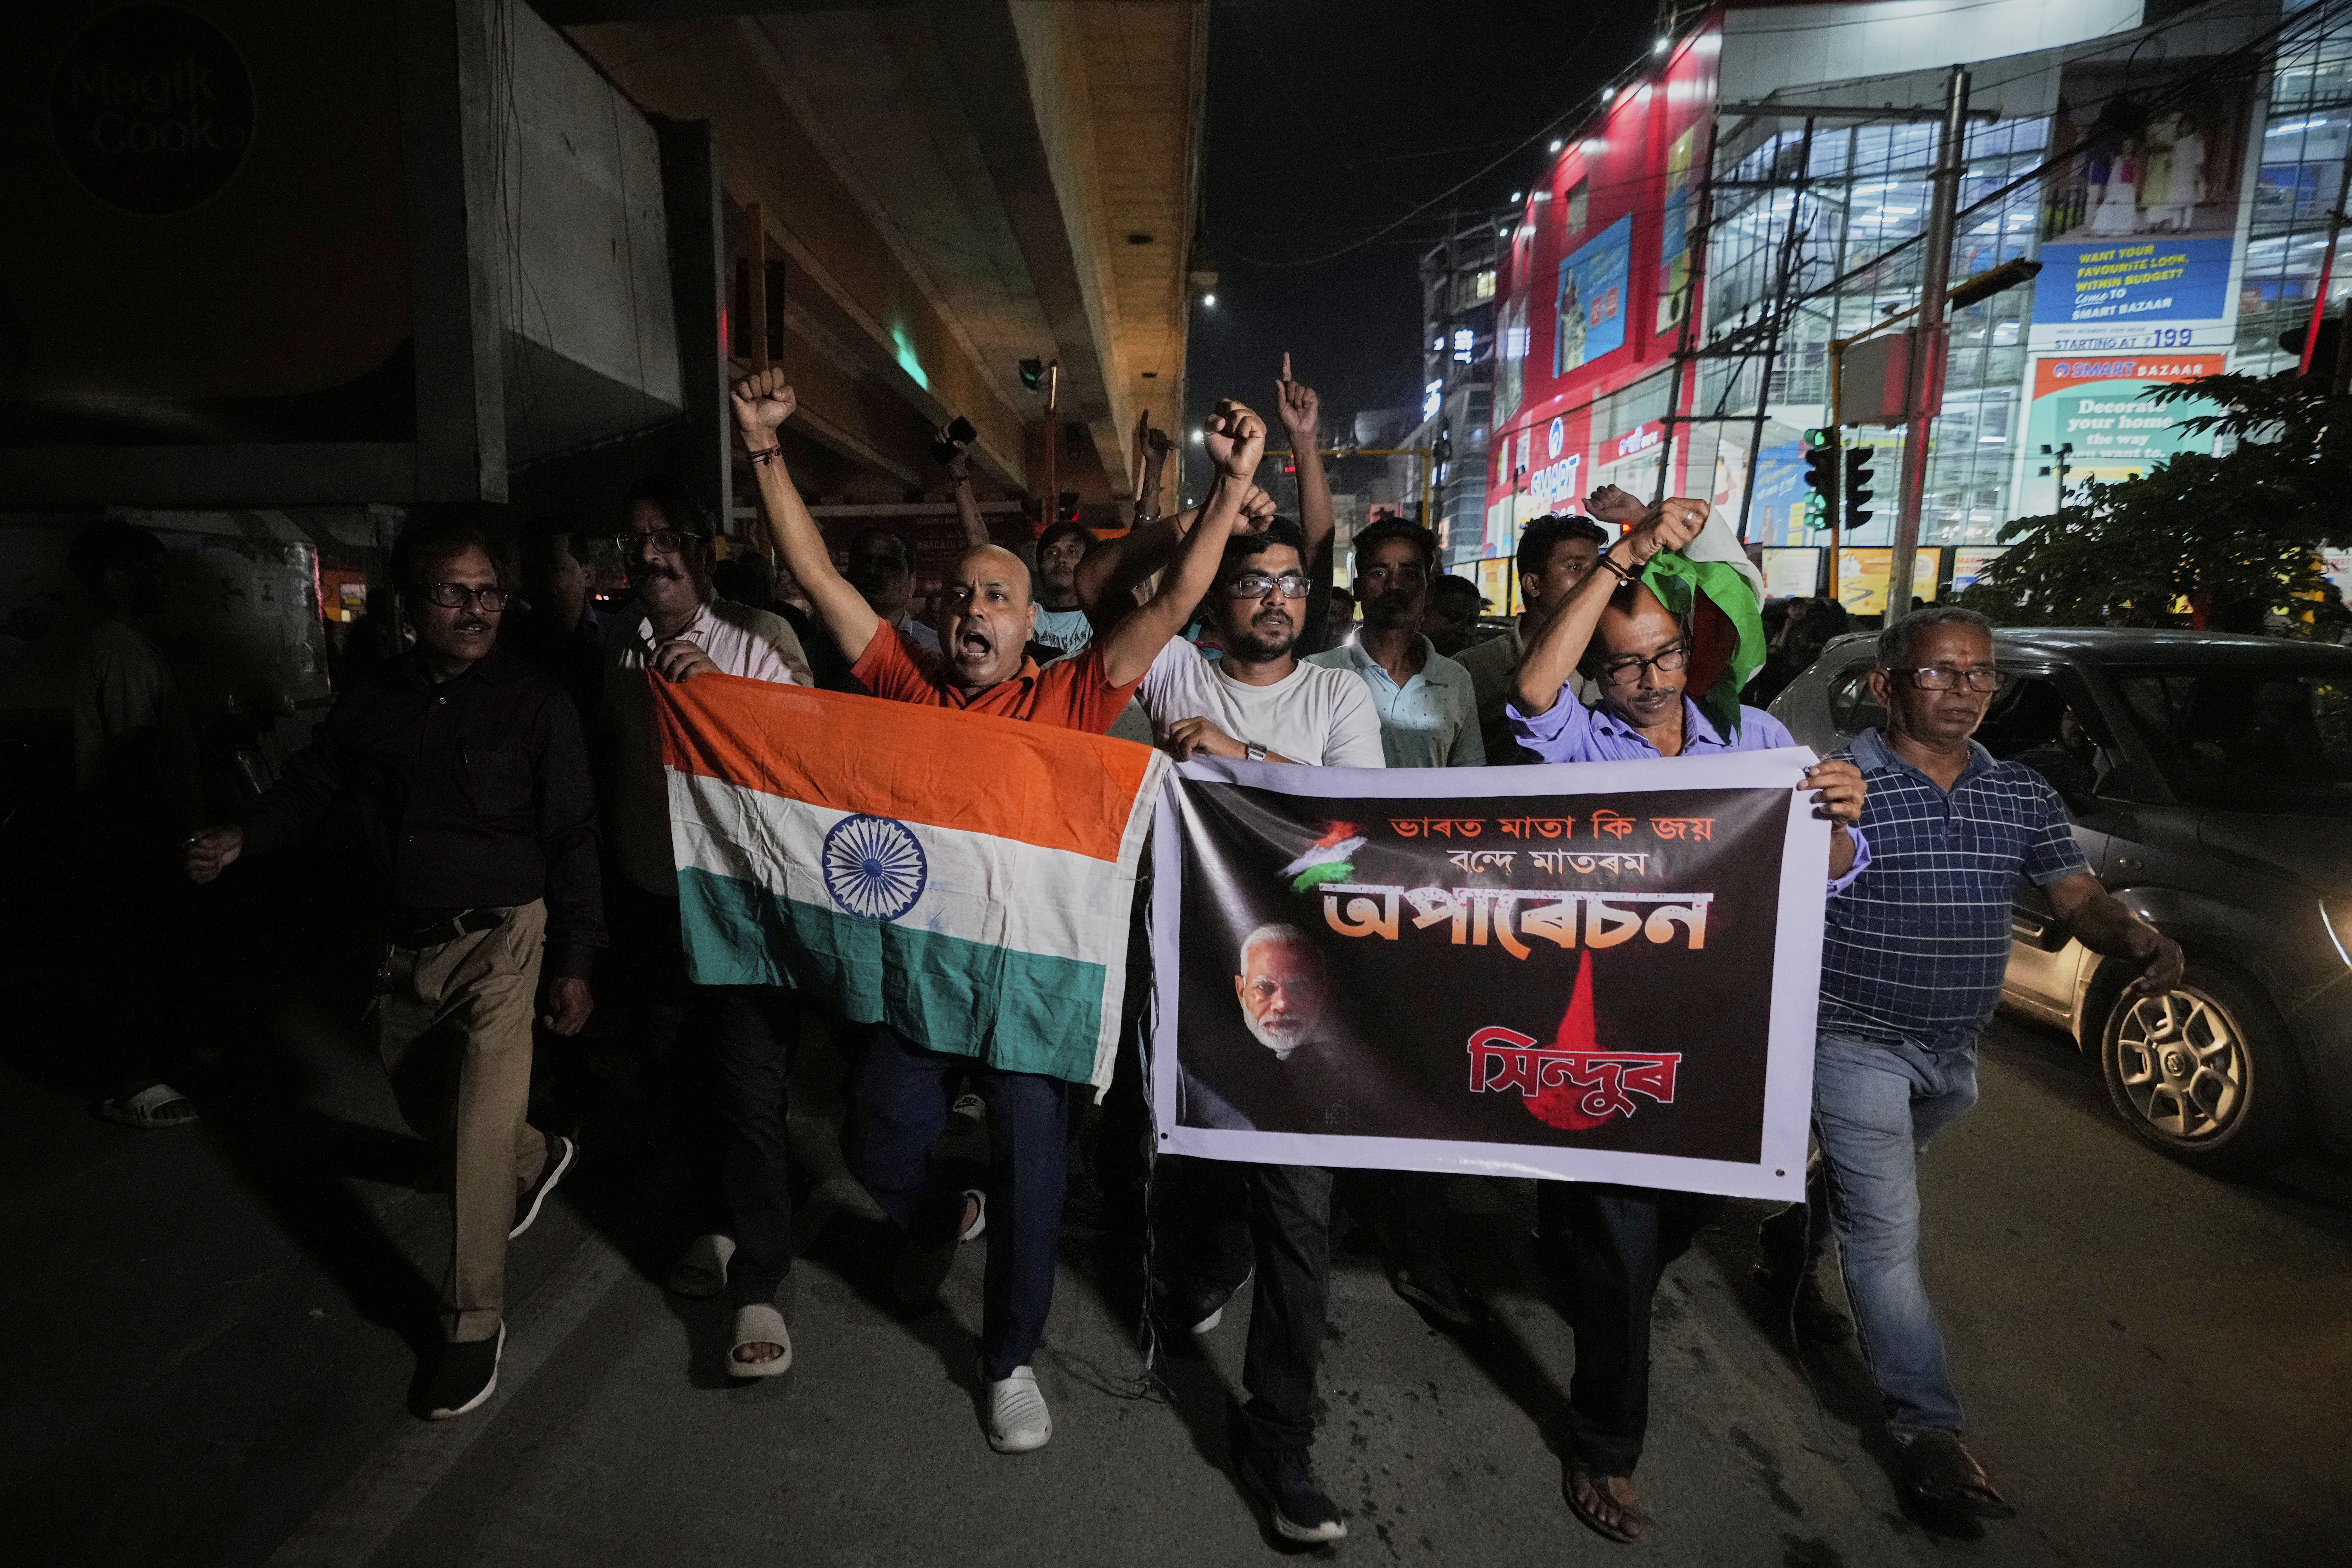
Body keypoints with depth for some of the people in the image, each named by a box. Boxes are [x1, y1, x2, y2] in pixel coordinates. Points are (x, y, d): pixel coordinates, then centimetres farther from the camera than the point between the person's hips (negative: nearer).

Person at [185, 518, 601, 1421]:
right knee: (422, 1103, 23)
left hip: (502, 940, -5)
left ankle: (474, 1324, 8)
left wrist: (576, 962, -9)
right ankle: (537, 1157, 52)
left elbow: (573, 840, -9)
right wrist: (245, 837, -15)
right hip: (409, 946, 6)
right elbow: (312, 784, 7)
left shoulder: (535, 705, -10)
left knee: (481, 1135, -11)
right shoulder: (373, 704, 1)